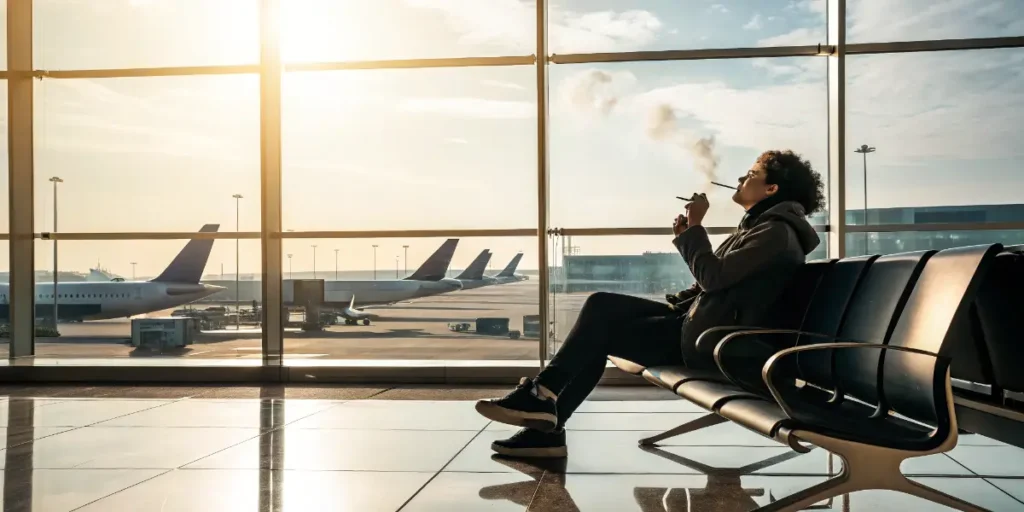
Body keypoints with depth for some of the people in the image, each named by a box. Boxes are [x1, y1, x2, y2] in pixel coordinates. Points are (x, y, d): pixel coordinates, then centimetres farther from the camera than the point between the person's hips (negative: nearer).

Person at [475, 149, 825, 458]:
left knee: (600, 329, -12)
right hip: (698, 324, 10)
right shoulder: (762, 226, 19)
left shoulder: (776, 232, -13)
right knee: (601, 306, -3)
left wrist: (694, 226, -10)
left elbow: (713, 276, -22)